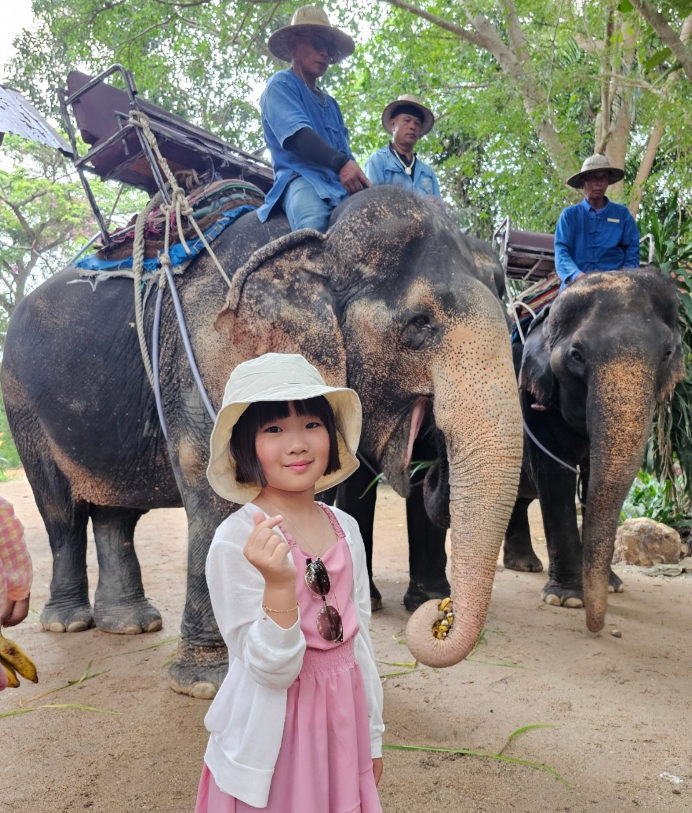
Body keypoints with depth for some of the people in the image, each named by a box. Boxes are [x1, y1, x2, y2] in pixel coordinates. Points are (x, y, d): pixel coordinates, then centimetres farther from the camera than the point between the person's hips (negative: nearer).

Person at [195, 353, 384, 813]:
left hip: (342, 725, 5)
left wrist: (372, 737, 12)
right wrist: (279, 586, -36)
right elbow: (271, 669, -20)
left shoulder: (345, 528, -3)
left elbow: (359, 640, 6)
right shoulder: (235, 542, -20)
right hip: (272, 741, -5)